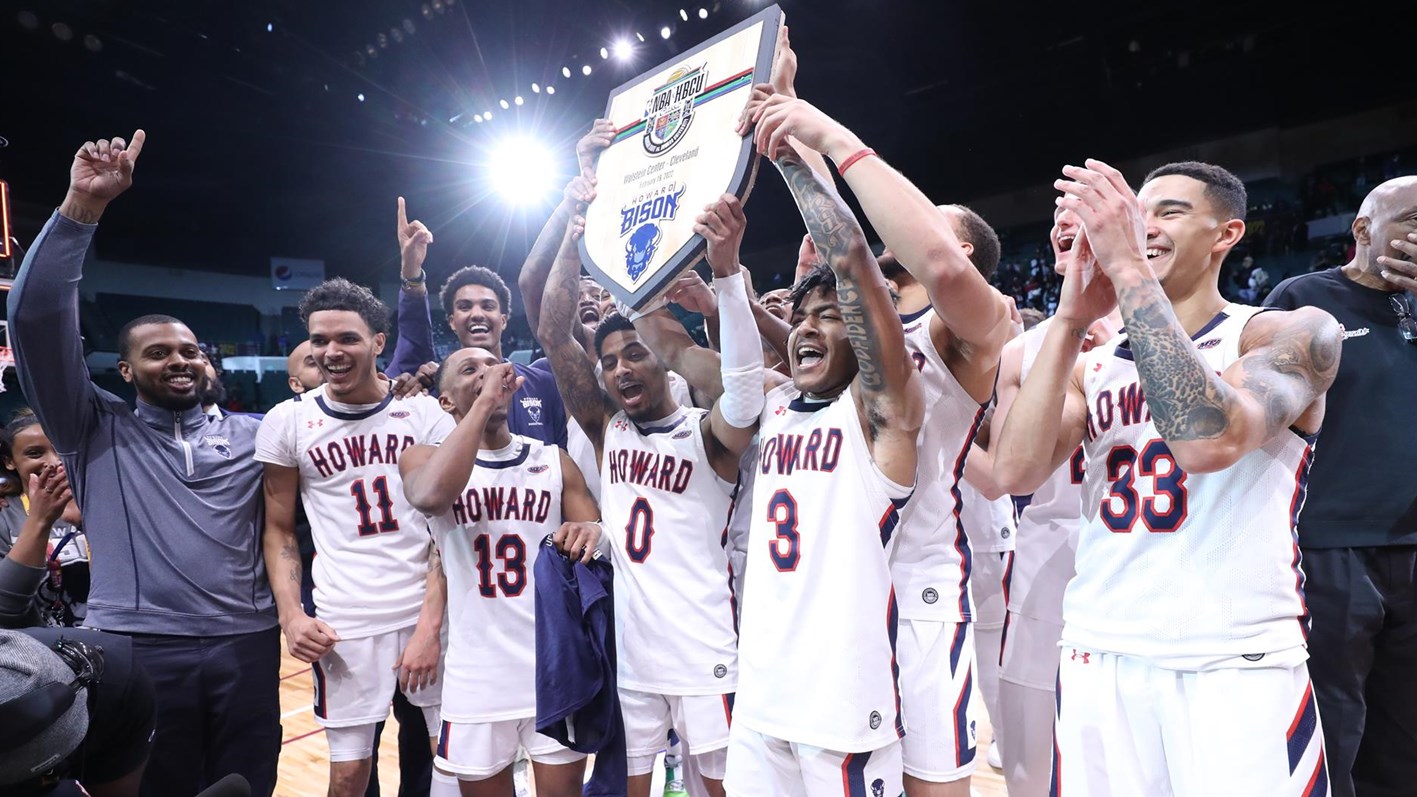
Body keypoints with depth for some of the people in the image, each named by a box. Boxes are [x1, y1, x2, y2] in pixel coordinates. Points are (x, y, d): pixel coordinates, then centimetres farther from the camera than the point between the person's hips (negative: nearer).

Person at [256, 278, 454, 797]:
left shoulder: (424, 413, -2)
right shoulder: (287, 422, 2)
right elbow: (279, 530, 9)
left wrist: (431, 624, -11)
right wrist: (290, 614, -4)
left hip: (430, 612, 0)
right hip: (345, 623, 1)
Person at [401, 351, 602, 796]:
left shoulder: (554, 461, 4)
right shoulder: (424, 458, -2)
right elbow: (431, 497, -26)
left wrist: (593, 535, -21)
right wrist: (485, 402, -23)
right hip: (476, 679, -1)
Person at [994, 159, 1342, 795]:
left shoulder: (1292, 333, -2)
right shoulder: (1090, 366, 9)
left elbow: (1207, 441, -23)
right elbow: (1016, 473, -8)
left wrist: (1127, 266, -22)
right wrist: (1071, 320, -12)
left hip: (1237, 669, -3)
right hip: (1097, 665, 4)